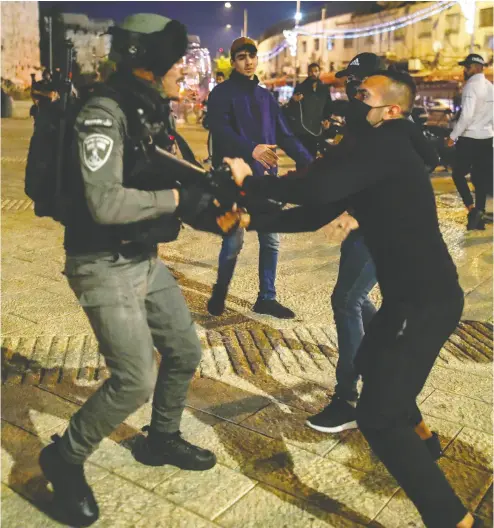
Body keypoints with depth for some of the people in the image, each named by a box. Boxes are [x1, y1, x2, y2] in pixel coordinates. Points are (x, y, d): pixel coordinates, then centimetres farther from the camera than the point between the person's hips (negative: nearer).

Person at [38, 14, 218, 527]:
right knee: (135, 379, -8)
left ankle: (161, 439, 38)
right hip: (105, 268, -9)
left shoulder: (153, 113, 8)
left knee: (185, 352, 15)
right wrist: (176, 198, -21)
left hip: (146, 260, 9)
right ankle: (64, 457, 17)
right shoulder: (104, 113, -19)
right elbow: (105, 203, -30)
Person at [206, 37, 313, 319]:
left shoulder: (266, 96, 15)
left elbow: (284, 134, 14)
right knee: (234, 241, 0)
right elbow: (220, 130, -18)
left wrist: (310, 163, 4)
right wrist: (251, 148, -35)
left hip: (265, 178, 6)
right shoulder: (222, 93, -2)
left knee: (271, 240, 7)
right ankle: (220, 292, 24)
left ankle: (267, 298, 21)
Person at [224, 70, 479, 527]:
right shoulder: (374, 152, 13)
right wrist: (252, 220, 10)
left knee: (377, 416, -8)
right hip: (412, 293, 10)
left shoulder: (384, 146, -18)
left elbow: (317, 187, -33)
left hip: (427, 299, -10)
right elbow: (316, 213, 15)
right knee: (371, 364, 32)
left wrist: (249, 183, -17)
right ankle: (418, 439, 56)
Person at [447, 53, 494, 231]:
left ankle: (472, 209, -10)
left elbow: (466, 115, -22)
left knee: (458, 174, 4)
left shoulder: (471, 85, -13)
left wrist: (453, 136, -16)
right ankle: (479, 217, 13)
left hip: (469, 138, -8)